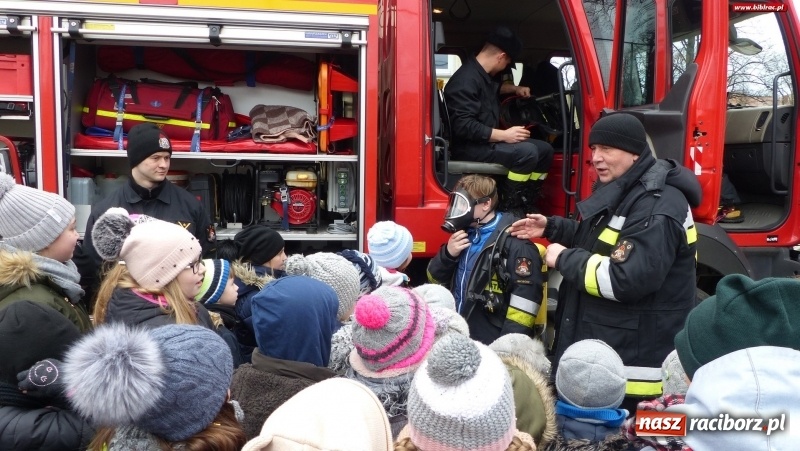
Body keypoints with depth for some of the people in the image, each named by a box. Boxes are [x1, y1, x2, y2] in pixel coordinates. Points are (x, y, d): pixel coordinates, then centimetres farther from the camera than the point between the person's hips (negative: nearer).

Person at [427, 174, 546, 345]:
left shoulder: (514, 242, -16)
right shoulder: (464, 235, 11)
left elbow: (526, 297, -21)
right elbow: (435, 279, 15)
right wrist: (448, 254, -5)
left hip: (492, 346, -7)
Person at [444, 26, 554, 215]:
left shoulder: (481, 73, 10)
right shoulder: (466, 80, -21)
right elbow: (464, 126, -29)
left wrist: (514, 88, 29)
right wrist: (504, 135, -27)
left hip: (487, 142, 10)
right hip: (470, 147, -10)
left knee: (544, 150, 4)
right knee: (526, 152, -29)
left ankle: (526, 206, 10)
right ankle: (509, 209, -15)